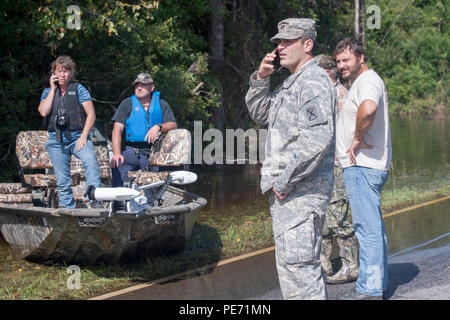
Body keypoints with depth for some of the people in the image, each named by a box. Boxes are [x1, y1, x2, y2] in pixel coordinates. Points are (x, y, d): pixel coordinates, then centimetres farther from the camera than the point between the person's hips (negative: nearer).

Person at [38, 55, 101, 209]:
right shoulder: (48, 91, 11)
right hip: (56, 141, 3)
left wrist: (83, 137, -12)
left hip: (77, 137, -3)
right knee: (62, 180, 1)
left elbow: (91, 114, -2)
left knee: (90, 160, -31)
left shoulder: (78, 88, 4)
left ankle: (96, 200, -37)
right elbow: (44, 112, -7)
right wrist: (53, 88, -3)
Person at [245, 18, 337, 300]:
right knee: (288, 263, 14)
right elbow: (260, 113, 29)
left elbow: (317, 138, -24)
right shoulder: (291, 83, 20)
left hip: (302, 191, -11)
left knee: (299, 263, -14)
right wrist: (260, 79, 12)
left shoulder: (314, 81, -13)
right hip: (284, 190, 11)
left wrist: (285, 180, -20)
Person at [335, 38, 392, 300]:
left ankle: (370, 288, -6)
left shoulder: (367, 81, -14)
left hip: (362, 166, -11)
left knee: (368, 227, -8)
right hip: (365, 166, 11)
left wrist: (357, 139, -23)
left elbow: (368, 108, -36)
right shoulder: (365, 82, 20)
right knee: (373, 226, 15)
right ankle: (379, 283, 23)